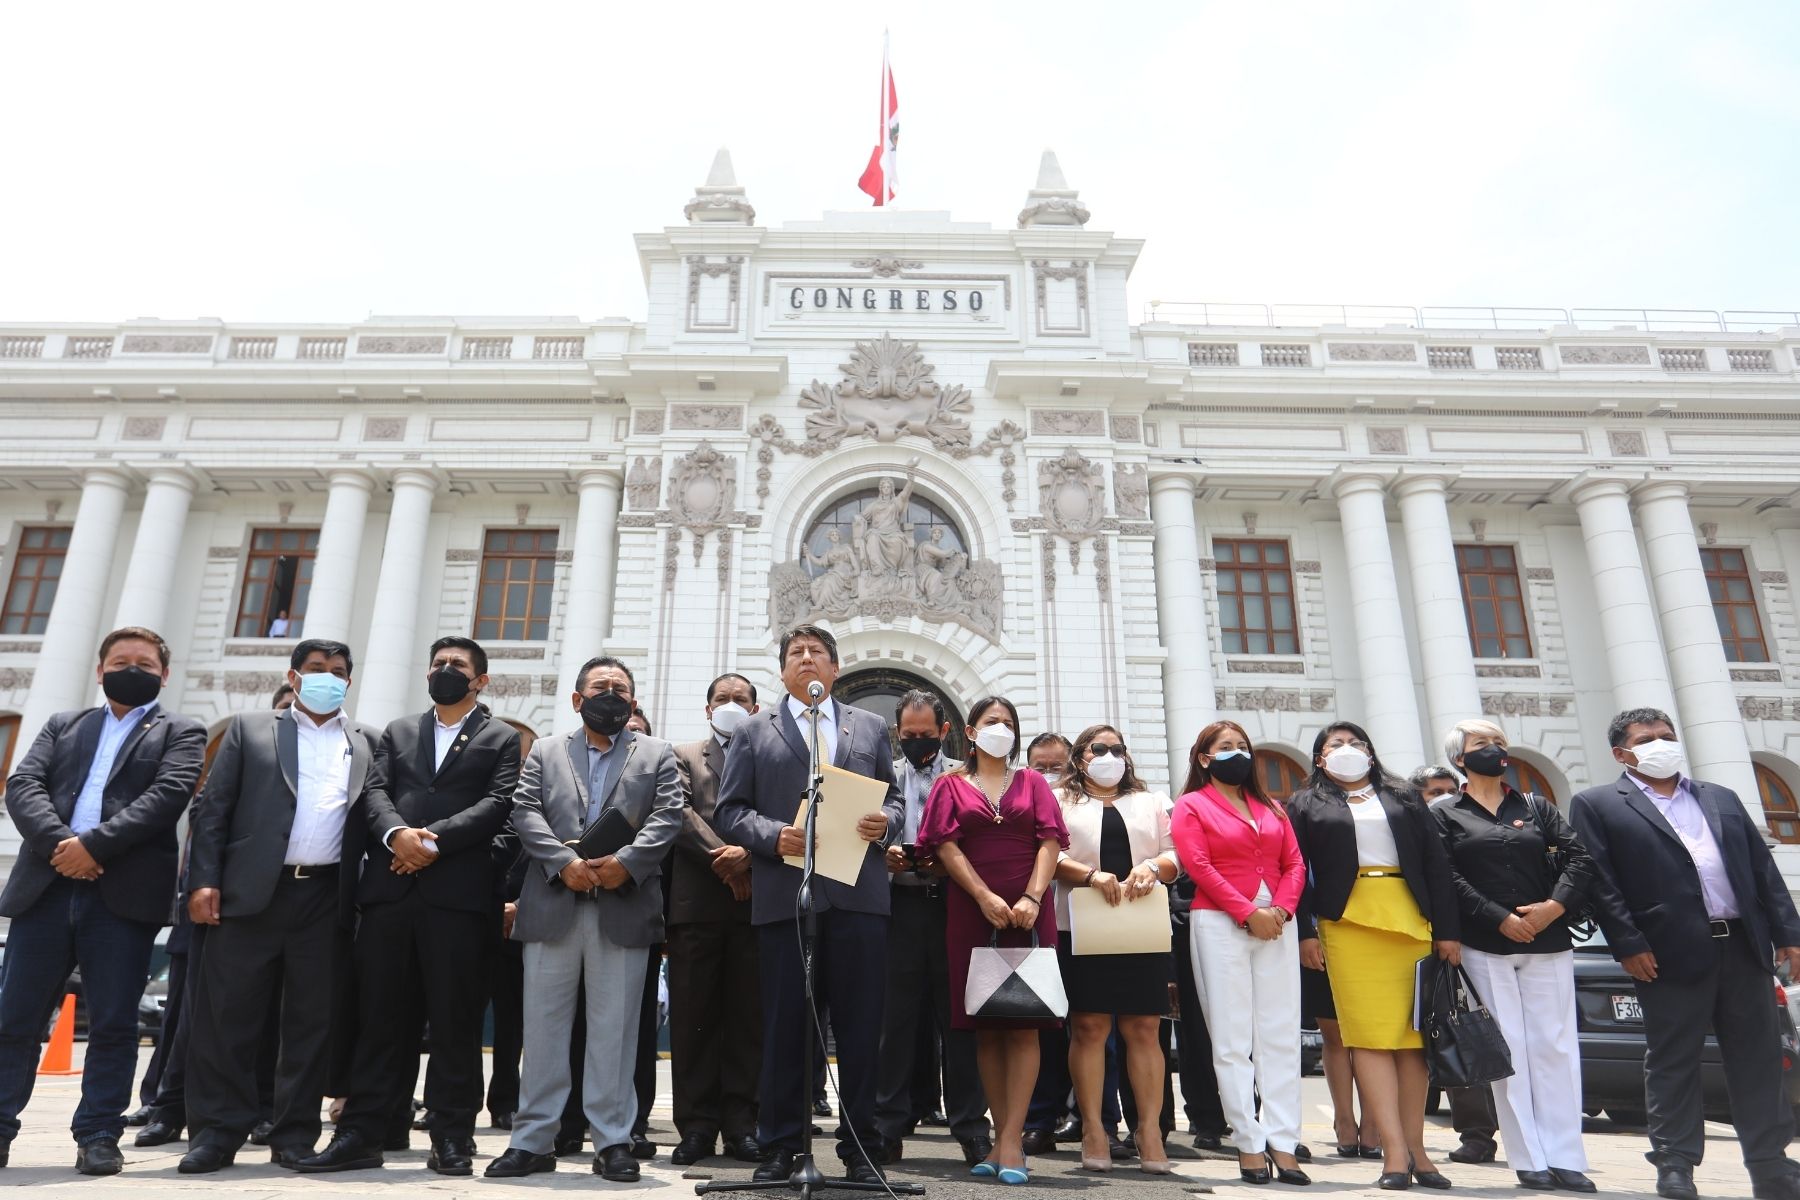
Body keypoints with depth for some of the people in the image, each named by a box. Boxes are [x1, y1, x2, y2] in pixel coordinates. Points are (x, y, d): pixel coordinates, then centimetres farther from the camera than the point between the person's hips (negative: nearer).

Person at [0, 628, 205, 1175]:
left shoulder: (180, 732, 9)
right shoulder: (63, 724, 20)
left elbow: (167, 794, -7)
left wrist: (93, 844, -16)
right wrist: (58, 842, -12)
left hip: (124, 895, -3)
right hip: (45, 888, 3)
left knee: (113, 1024, 1)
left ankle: (98, 1137, 10)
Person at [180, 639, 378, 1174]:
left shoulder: (366, 742, 14)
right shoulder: (249, 728, 10)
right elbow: (212, 807, 4)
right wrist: (205, 880, -6)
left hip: (327, 899, 1)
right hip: (252, 891, -1)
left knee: (312, 1020, 5)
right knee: (226, 1015, 1)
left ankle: (295, 1135, 15)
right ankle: (216, 1132, 13)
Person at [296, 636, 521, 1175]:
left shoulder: (501, 737, 10)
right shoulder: (397, 731, 21)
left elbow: (497, 803, -3)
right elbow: (375, 792, 7)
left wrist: (434, 841, -14)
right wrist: (397, 833, -13)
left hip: (458, 890, -3)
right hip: (389, 886, 3)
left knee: (454, 1019, 1)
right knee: (378, 1015, 6)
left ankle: (452, 1138, 9)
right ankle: (360, 1134, 14)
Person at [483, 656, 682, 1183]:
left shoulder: (657, 754, 11)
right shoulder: (545, 751, 15)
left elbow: (667, 815, -1)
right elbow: (525, 812, 2)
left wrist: (626, 861, -16)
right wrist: (564, 862, -12)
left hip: (624, 907, -1)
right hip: (552, 906, 1)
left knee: (614, 1027, 3)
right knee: (543, 1024, 6)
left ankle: (612, 1142, 12)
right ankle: (533, 1139, 17)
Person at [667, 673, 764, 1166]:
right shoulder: (684, 756, 15)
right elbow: (680, 813, 0)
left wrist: (747, 855, -16)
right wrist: (720, 856, -12)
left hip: (754, 899, 0)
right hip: (696, 899, 0)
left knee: (747, 1015, 3)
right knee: (693, 1014, 2)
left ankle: (740, 1124, 11)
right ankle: (697, 1125, 10)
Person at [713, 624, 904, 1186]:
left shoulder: (871, 727, 16)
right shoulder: (754, 731, 11)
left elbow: (893, 797, 16)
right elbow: (729, 810, 5)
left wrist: (885, 823, -6)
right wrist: (773, 836, -12)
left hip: (858, 893, 1)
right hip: (784, 894, -1)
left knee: (860, 1025, 4)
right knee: (784, 1024, 6)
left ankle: (861, 1147, 17)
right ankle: (780, 1145, 19)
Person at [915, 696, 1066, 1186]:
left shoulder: (1032, 783, 13)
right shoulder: (951, 785, 11)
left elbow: (1050, 842, 2)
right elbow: (946, 845, -1)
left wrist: (1032, 898, -13)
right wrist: (986, 898, -13)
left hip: (1029, 912, 0)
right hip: (973, 912, 0)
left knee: (1024, 1021, -5)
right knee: (985, 1025, 2)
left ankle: (1012, 1139, -3)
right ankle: (1004, 1137, 9)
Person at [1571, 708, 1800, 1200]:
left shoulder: (1721, 798, 18)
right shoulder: (1597, 805, 1)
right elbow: (1600, 882, -6)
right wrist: (1628, 945, -12)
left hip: (1743, 947, 5)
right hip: (1672, 954, -5)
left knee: (1758, 1058, 10)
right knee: (1673, 1062, 2)